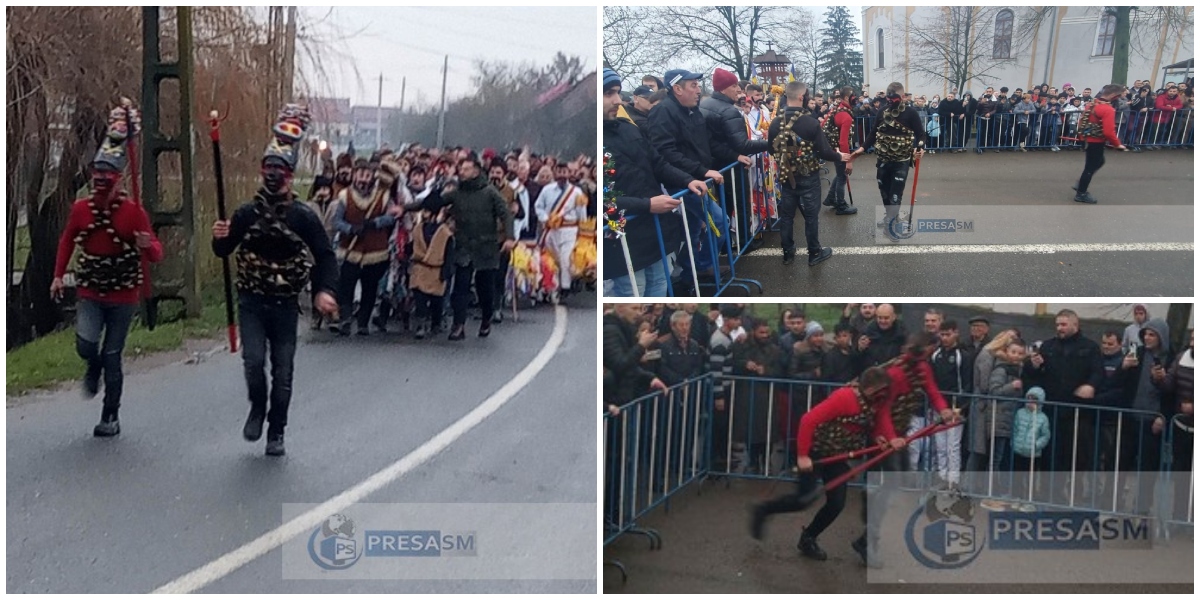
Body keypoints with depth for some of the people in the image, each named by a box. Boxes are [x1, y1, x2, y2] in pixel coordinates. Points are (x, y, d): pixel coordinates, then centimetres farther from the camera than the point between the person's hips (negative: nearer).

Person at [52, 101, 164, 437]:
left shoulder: (134, 211, -9)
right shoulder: (80, 208, -1)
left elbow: (156, 255, -9)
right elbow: (67, 241, 14)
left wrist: (148, 246, -32)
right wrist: (58, 276, 8)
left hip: (123, 295, -2)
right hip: (90, 292, 2)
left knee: (112, 357, 3)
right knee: (86, 345, -20)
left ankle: (111, 417, 19)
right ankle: (94, 368, 18)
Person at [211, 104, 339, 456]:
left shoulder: (303, 216, -4)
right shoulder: (247, 213, 1)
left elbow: (325, 255, -3)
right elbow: (224, 250, 10)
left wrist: (325, 290, -19)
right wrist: (220, 238, -14)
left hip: (285, 304, -1)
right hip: (251, 301, 1)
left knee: (282, 371, 4)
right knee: (253, 360, -14)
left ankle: (276, 433, 18)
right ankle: (257, 408, 16)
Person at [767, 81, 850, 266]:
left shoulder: (776, 123, -8)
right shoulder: (810, 122, -21)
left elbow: (772, 150, 4)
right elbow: (823, 151, -17)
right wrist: (839, 156, 3)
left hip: (786, 176, 4)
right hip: (808, 176, -4)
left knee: (786, 215, 13)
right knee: (811, 215, 7)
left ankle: (787, 253, 21)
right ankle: (814, 253, 17)